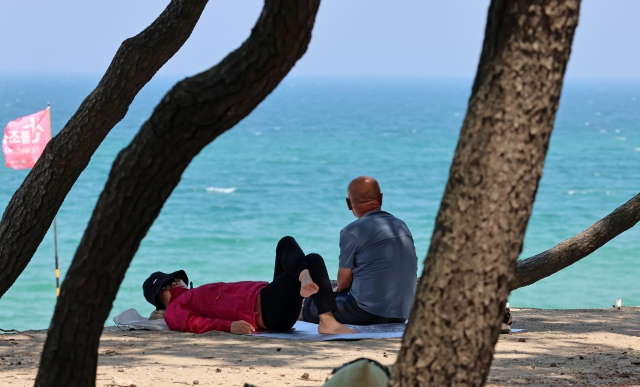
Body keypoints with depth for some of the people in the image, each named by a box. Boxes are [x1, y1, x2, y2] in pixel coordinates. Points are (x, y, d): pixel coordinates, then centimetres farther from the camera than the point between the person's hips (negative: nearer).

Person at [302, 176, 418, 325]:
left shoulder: (352, 232, -11)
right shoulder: (402, 226, 10)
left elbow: (344, 282, -6)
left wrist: (337, 290, 18)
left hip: (367, 312, -7)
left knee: (310, 305, 12)